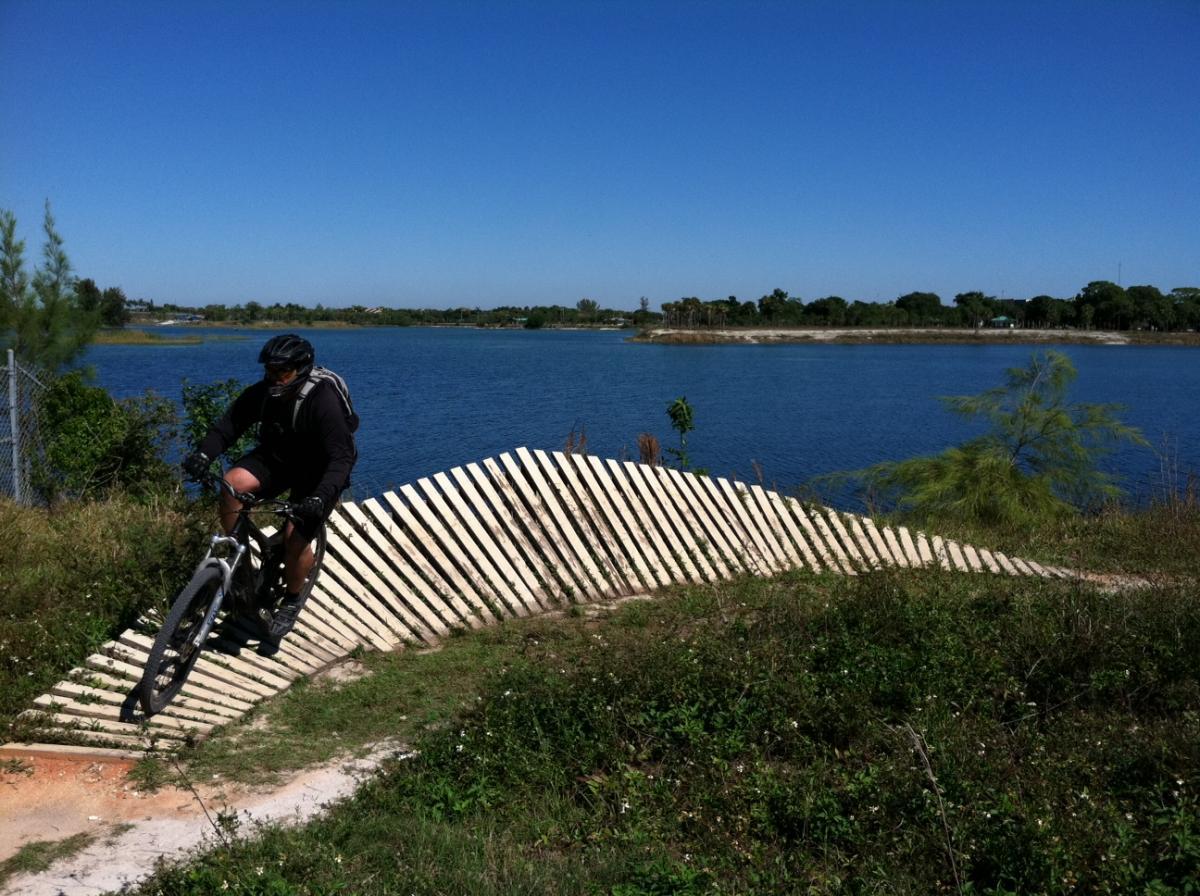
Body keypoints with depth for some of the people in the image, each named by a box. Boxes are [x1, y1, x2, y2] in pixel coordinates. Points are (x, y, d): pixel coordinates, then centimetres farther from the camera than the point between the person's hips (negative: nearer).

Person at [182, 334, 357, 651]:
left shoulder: (323, 401, -30)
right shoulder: (261, 393, -15)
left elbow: (341, 457, -34)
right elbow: (227, 426, -12)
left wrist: (320, 497, -49)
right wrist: (203, 454, -32)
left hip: (317, 472, -4)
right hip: (276, 458, 5)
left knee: (296, 536, -19)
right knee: (233, 482, -24)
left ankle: (290, 604, 8)